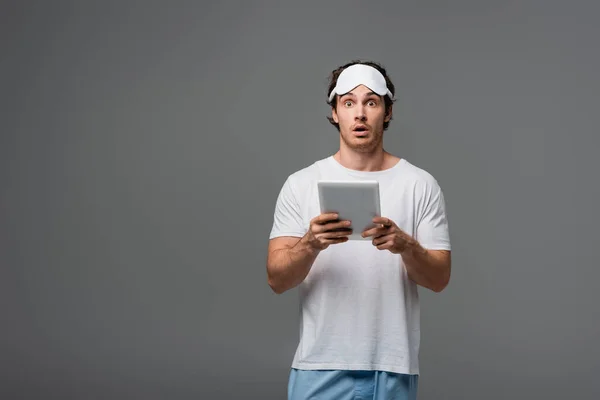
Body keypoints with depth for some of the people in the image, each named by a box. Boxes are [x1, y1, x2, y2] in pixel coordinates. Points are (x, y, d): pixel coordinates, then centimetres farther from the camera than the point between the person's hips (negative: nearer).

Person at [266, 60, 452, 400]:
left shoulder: (421, 185, 2)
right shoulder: (301, 185, 1)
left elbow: (439, 278, -1)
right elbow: (277, 279, -5)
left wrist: (406, 246, -22)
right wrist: (311, 244, -26)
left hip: (393, 371, 1)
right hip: (320, 369, 0)